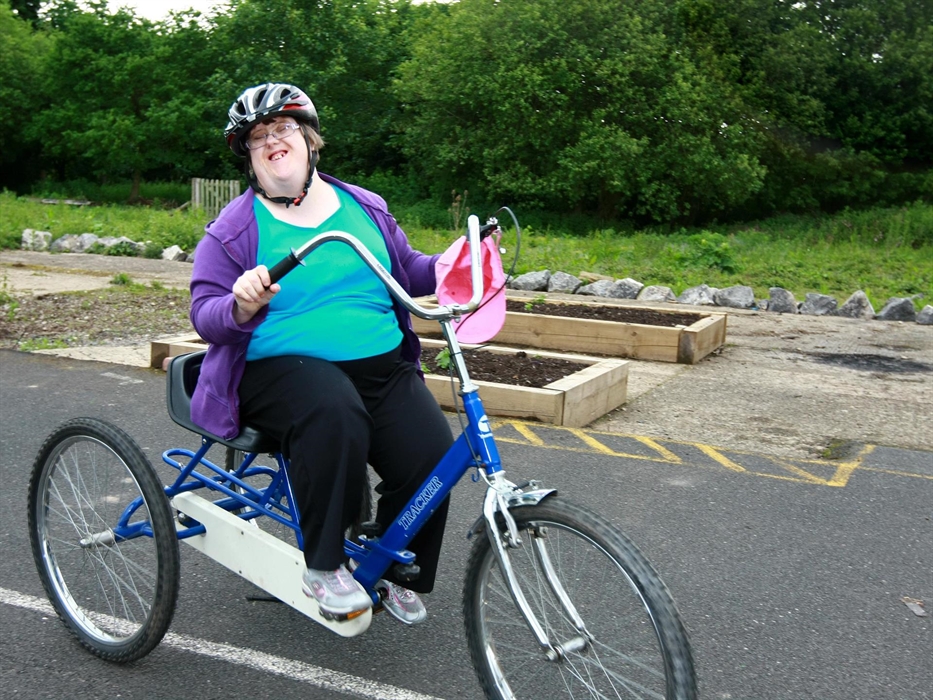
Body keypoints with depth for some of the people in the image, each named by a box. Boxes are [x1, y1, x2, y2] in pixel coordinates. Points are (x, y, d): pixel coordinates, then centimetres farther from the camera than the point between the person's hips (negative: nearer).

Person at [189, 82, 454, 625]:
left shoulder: (364, 207, 15)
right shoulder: (234, 229, 4)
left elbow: (408, 271, 22)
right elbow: (205, 315, -1)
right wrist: (242, 307, -24)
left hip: (382, 367, 4)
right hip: (281, 368, -3)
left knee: (432, 453, -19)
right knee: (335, 413, -38)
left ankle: (397, 572, 9)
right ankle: (324, 565, -20)